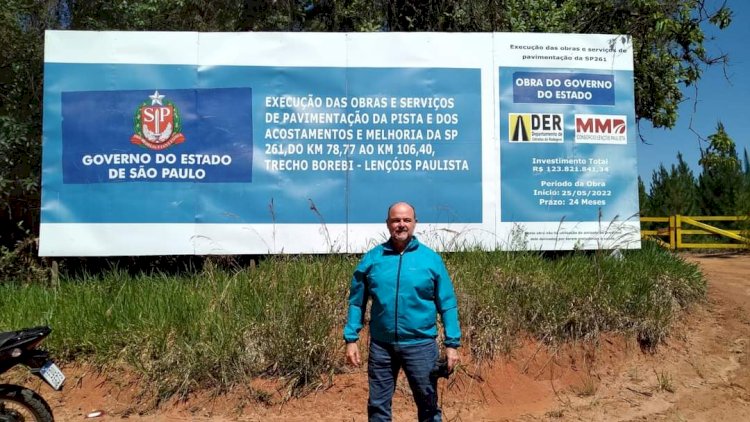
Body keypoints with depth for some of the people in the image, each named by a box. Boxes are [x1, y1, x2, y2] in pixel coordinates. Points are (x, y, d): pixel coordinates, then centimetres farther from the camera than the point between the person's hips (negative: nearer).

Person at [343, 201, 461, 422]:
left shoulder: (431, 259, -3)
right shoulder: (372, 259, 0)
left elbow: (447, 304, -1)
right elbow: (357, 302, 5)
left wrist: (452, 343, -5)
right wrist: (351, 338, 0)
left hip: (420, 344, -1)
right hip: (381, 345, 1)